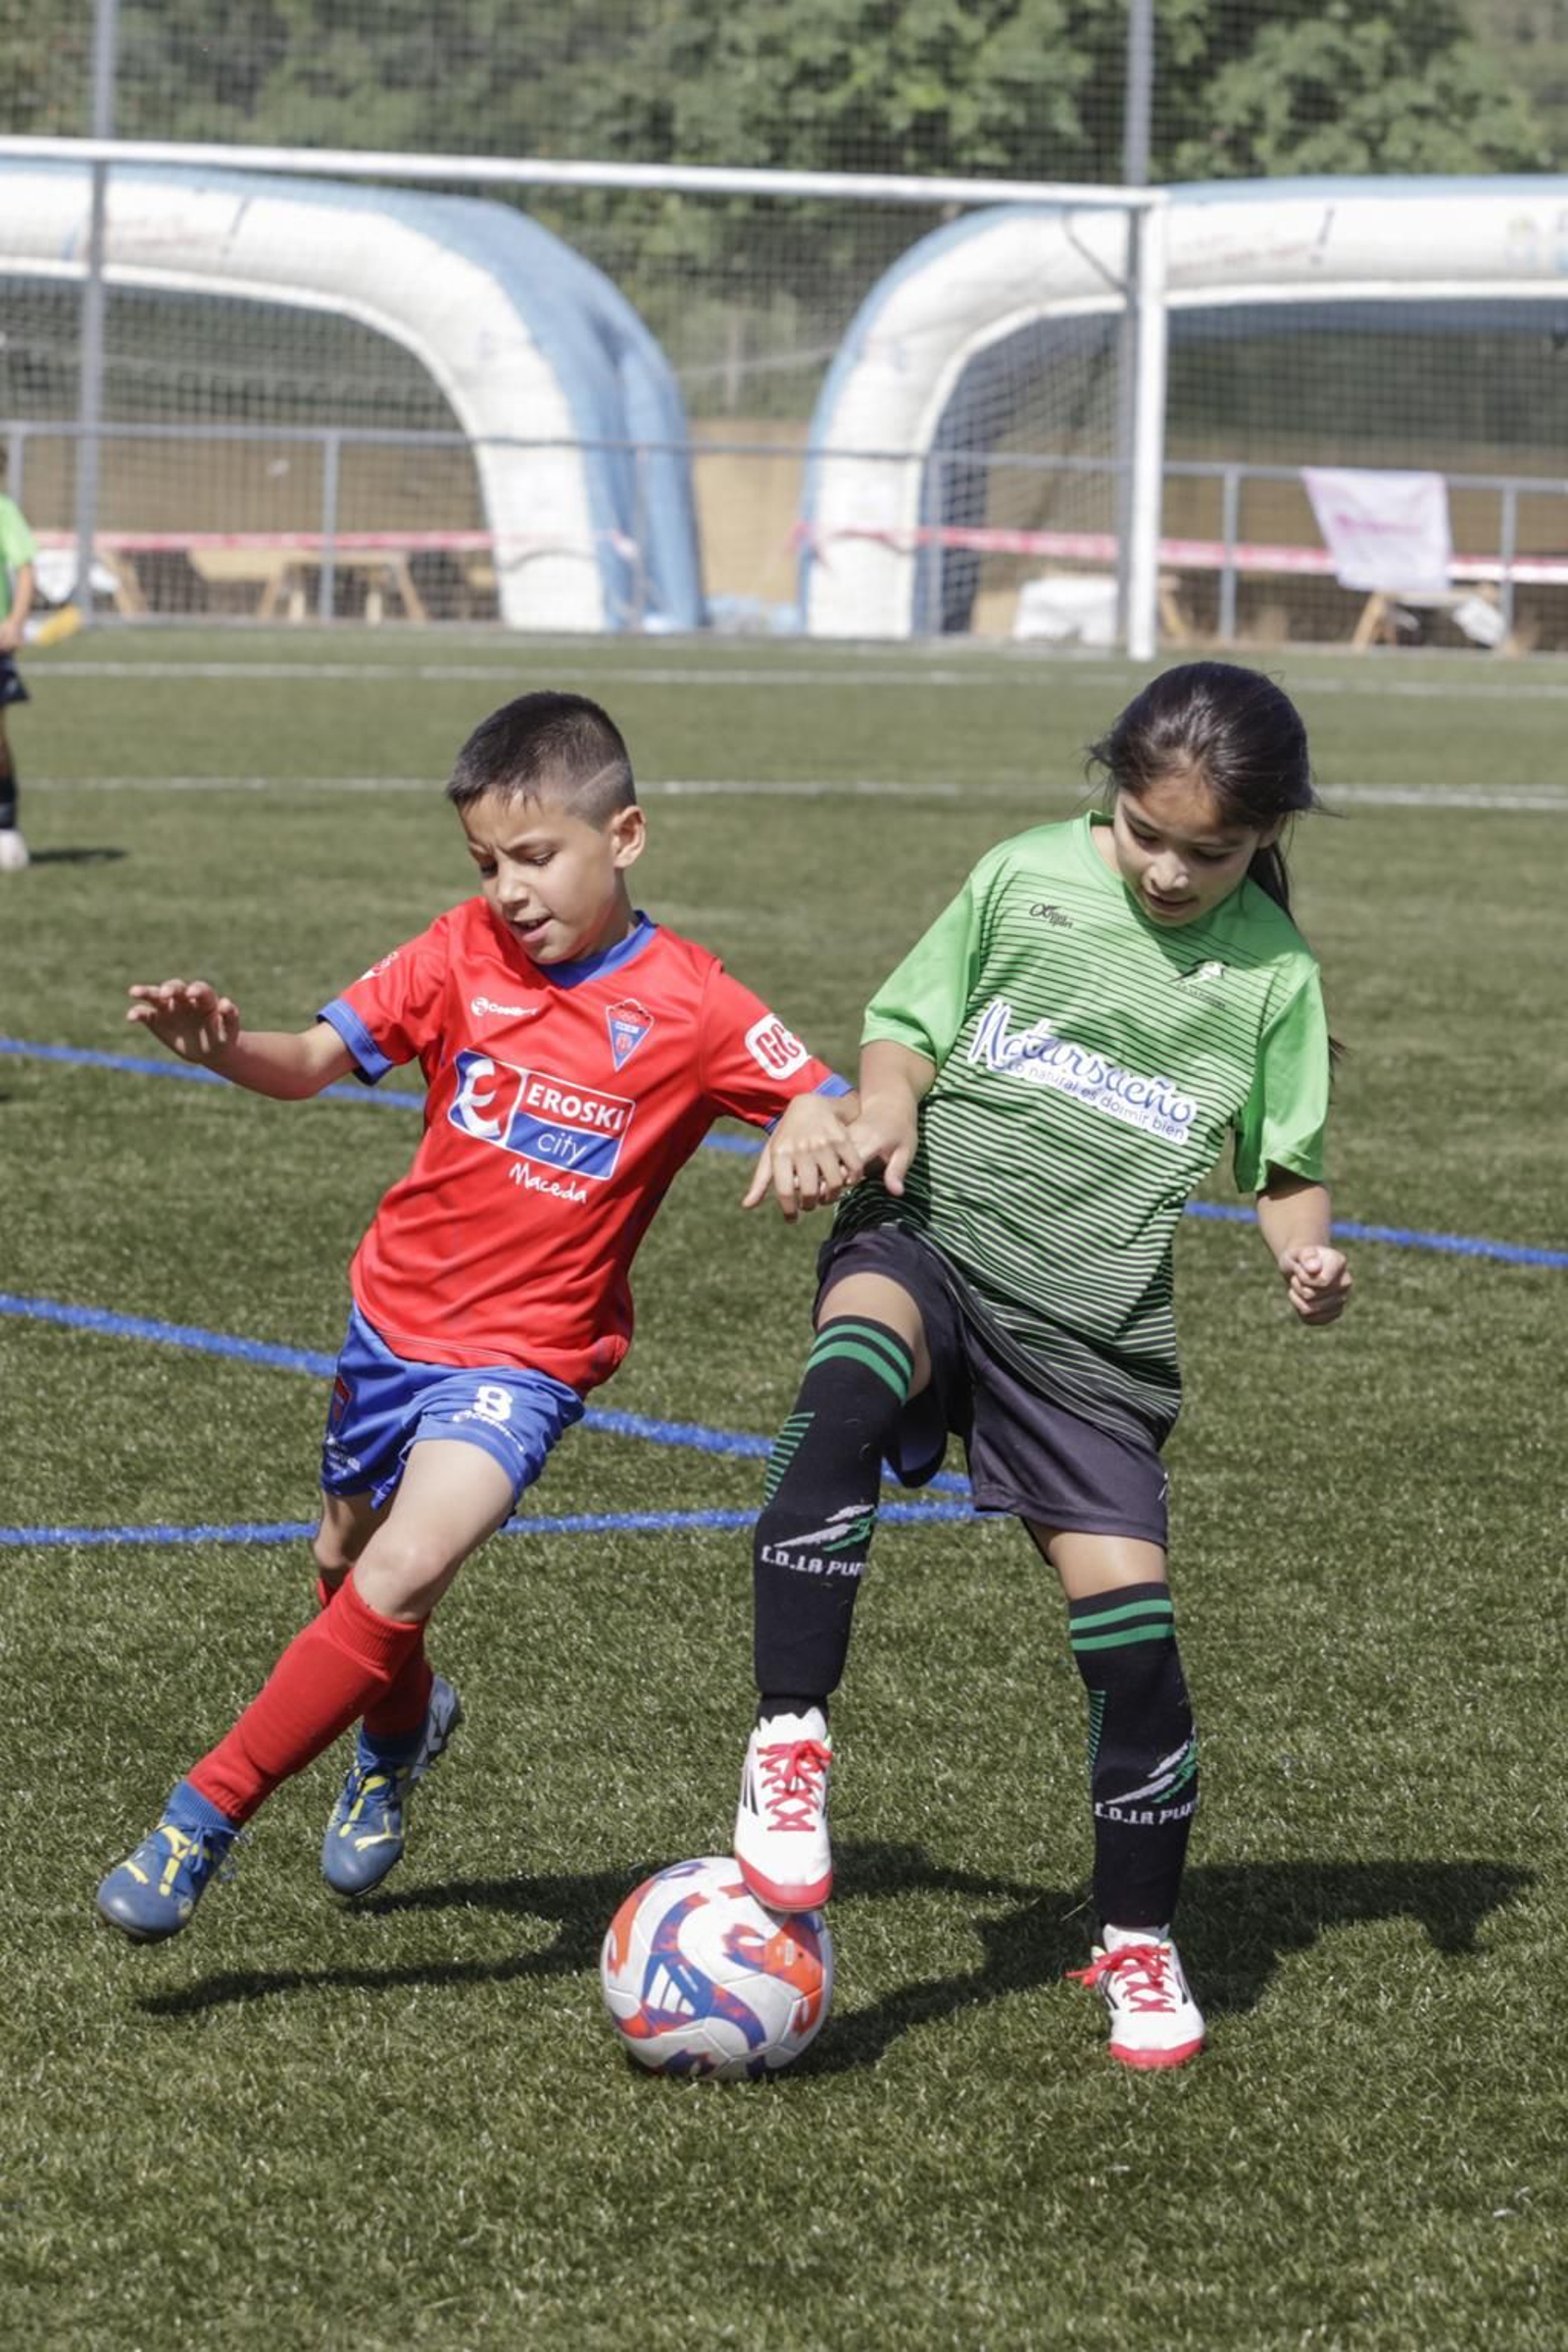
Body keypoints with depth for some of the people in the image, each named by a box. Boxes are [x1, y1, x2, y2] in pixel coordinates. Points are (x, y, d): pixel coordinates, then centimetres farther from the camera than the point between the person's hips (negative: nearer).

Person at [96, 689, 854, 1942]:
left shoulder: (691, 1006, -13)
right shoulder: (465, 953, -4)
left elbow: (827, 1104, -11)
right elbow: (317, 1058, -6)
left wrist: (812, 1128, -36)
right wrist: (221, 1044, -27)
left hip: (524, 1354, -5)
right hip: (397, 1311, 5)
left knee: (398, 1579, -23)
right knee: (346, 1565, 21)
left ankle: (207, 1814, -16)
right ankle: (403, 1727, 55)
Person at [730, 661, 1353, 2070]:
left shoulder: (1270, 973, 2)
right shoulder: (1025, 880, 0)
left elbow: (1287, 1162, 11)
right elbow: (911, 1024, 8)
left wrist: (1309, 1252, -10)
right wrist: (887, 1109, -14)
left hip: (1095, 1321, 1)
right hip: (933, 1233, -1)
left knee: (1130, 1626, -4)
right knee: (850, 1378, -37)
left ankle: (1140, 1942, 18)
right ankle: (789, 1743, -34)